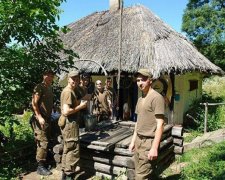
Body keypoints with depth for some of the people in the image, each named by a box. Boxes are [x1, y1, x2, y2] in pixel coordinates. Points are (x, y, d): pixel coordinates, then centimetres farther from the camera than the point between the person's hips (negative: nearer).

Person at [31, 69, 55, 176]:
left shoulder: (50, 88, 15)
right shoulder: (39, 87, -10)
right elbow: (34, 103, -17)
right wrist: (39, 117, -22)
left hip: (48, 118, 9)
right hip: (40, 119, -9)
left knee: (46, 141, 14)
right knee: (43, 142, -8)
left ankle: (44, 162, 25)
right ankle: (40, 167, 0)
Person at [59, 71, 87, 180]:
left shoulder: (70, 91, 15)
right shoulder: (68, 92, -18)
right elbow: (66, 111, -27)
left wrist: (79, 104, 10)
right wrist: (81, 106, -17)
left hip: (68, 123, 11)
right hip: (69, 123, -11)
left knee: (67, 149, 19)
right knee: (73, 150, -3)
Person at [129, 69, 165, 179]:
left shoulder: (156, 97, -14)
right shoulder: (140, 99, 13)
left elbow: (160, 124, -17)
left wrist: (154, 147, -21)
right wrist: (133, 141, 18)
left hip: (149, 142, -8)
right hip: (138, 141, 8)